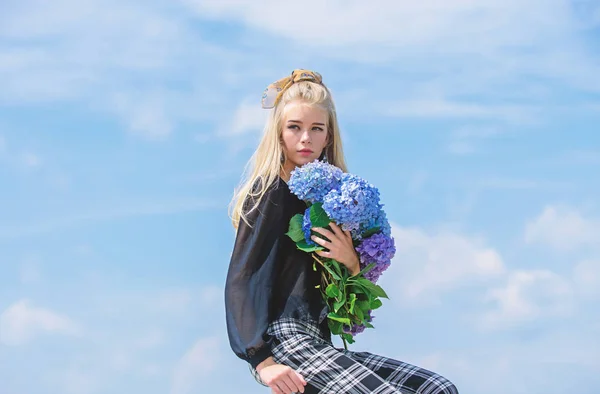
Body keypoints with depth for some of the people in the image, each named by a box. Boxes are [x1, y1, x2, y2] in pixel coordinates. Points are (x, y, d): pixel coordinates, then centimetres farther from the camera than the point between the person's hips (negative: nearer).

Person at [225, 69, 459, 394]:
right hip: (283, 339, -8)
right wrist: (261, 361, -24)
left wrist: (352, 263, -4)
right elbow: (240, 281, -12)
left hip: (319, 343, 8)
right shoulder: (271, 193, -2)